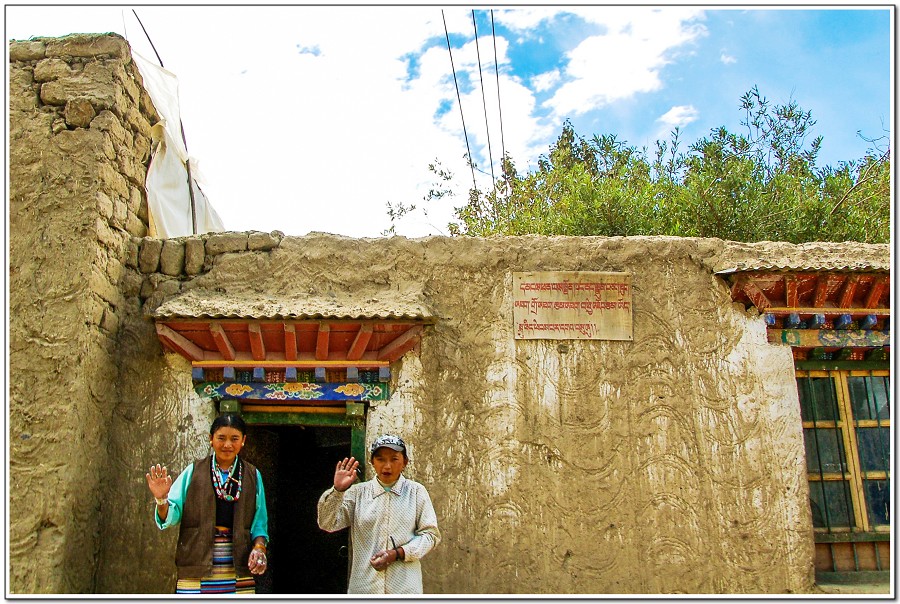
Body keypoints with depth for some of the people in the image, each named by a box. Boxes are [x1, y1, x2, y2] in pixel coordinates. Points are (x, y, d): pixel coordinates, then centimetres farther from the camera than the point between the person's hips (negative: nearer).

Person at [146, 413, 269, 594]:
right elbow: (171, 515, 1)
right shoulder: (193, 472, 4)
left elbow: (259, 523, 9)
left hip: (239, 571, 1)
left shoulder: (253, 476, 8)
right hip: (196, 570, -1)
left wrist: (259, 547, -8)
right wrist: (161, 499, -18)